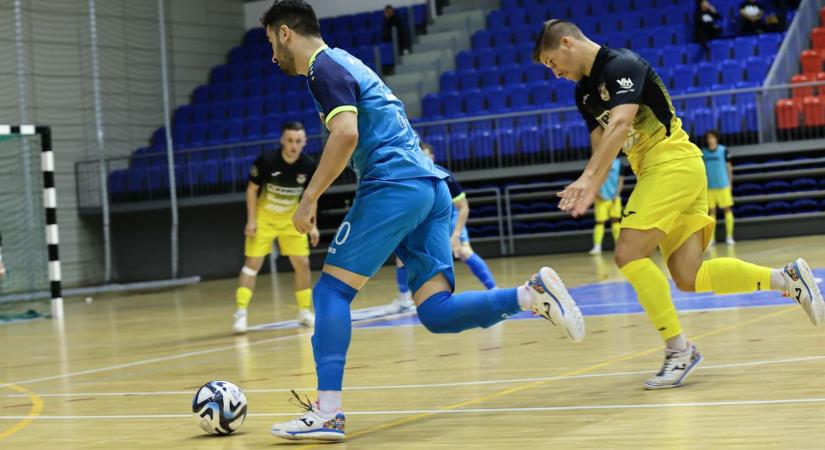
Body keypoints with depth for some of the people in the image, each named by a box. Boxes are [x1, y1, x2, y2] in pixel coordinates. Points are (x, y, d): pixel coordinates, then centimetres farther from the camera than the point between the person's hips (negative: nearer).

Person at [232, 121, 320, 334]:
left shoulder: (309, 166, -15)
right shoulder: (266, 160, -24)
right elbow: (252, 189, -12)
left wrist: (313, 225, -2)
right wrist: (251, 220, -16)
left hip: (291, 220, 3)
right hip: (264, 218, -3)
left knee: (302, 263, 1)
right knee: (252, 263, -10)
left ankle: (304, 312, 15)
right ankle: (241, 313, -11)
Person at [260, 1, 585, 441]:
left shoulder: (324, 67, -3)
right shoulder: (345, 63, 27)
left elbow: (346, 135, -19)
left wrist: (309, 199, -13)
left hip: (395, 185, -9)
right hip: (432, 187, 9)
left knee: (331, 289, -5)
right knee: (436, 312, 2)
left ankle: (327, 412, -12)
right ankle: (533, 293, -13)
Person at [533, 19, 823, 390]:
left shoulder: (622, 64, -11)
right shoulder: (584, 91, 16)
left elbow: (620, 125, -26)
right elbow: (601, 147, 12)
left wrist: (587, 178, -33)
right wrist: (589, 192, -7)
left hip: (673, 162, -9)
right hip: (655, 172, 9)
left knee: (629, 253, -17)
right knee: (688, 278, 0)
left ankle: (678, 348, -10)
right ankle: (787, 278, 8)